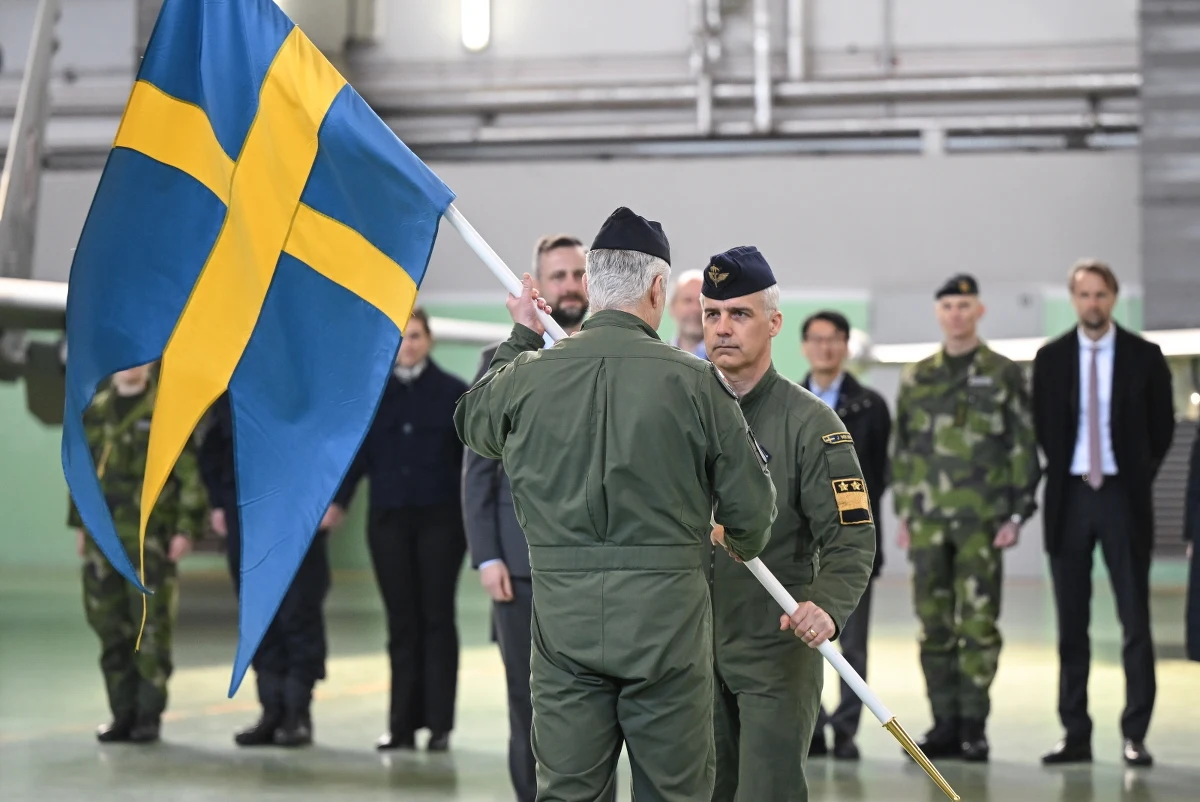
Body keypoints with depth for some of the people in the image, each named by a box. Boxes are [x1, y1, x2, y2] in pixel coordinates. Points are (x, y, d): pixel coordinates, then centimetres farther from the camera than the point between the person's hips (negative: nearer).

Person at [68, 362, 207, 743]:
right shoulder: (95, 411, 13)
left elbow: (190, 474, -5)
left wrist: (186, 528, -10)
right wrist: (79, 523, 17)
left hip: (151, 537, -5)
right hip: (103, 536, 5)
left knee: (152, 624, -3)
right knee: (110, 626, 6)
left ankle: (150, 715, 4)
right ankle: (123, 712, 15)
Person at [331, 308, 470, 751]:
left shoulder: (453, 391, 1)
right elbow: (358, 451, 5)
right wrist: (337, 501, -7)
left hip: (440, 518, -2)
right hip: (388, 519, 2)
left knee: (437, 618, 2)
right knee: (402, 623, 5)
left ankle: (439, 723, 5)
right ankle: (403, 725, 8)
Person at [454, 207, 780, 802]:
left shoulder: (528, 375, -1)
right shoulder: (694, 382, -7)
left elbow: (472, 422, 22)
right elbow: (751, 507, -1)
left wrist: (520, 338, 34)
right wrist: (742, 546, 23)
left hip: (564, 623, 2)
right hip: (666, 619, -2)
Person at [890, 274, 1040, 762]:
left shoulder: (1003, 374, 2)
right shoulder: (916, 378, 12)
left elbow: (1024, 446, 0)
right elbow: (901, 448, 15)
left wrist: (1017, 514, -6)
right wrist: (902, 512, 10)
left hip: (982, 520, -3)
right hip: (927, 521, 3)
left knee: (978, 624, -3)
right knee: (934, 625, 4)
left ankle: (974, 726, 3)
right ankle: (945, 724, 11)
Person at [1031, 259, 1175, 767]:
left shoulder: (1144, 357, 0)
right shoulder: (1050, 359, 5)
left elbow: (1163, 426, 6)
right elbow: (1042, 427, 12)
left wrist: (1140, 476, 2)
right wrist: (1062, 472, 5)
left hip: (1123, 497, -2)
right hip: (1069, 497, 2)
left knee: (1135, 623, -3)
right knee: (1071, 625, 4)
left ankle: (1135, 736, 0)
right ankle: (1075, 735, 8)